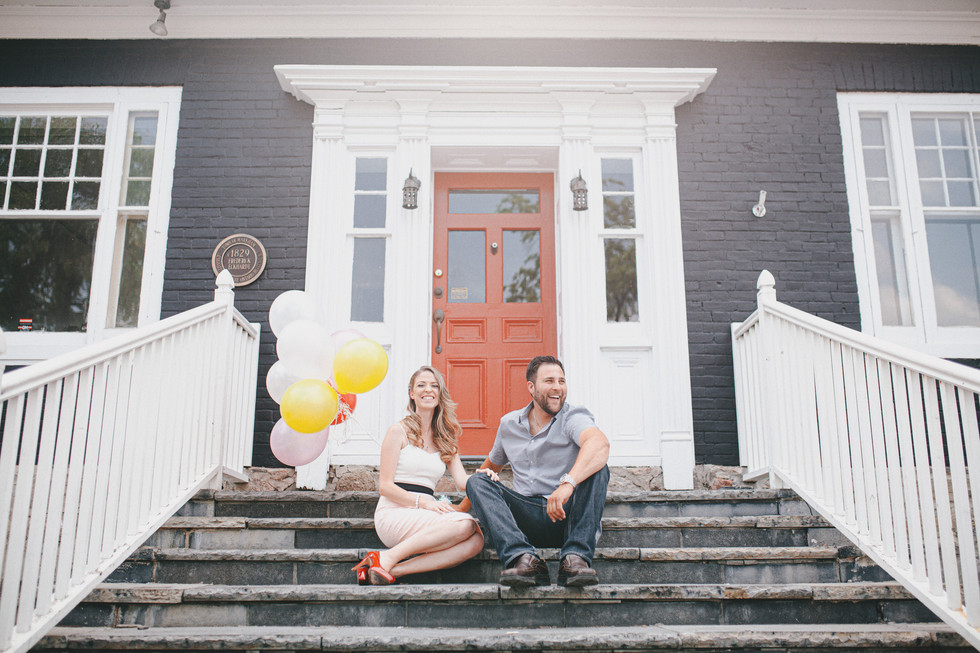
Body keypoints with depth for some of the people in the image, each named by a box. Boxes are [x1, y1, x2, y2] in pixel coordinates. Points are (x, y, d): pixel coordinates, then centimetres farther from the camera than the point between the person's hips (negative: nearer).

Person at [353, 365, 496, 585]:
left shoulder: (445, 440, 21)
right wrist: (423, 502, -16)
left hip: (424, 517, 5)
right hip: (394, 513, -5)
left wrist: (481, 477, -16)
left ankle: (395, 571, -30)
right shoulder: (399, 431, 4)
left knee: (476, 540, -27)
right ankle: (386, 559, -26)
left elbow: (462, 481, 8)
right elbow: (385, 486, -3)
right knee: (464, 524, -31)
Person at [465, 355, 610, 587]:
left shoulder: (573, 417, -6)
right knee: (477, 481, -15)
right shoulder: (509, 424, 11)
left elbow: (600, 443, -31)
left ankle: (576, 557, -37)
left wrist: (568, 483, -47)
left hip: (567, 516, -4)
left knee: (596, 468, -27)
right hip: (526, 519, 4)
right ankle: (524, 558, -36)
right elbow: (492, 464, 30)